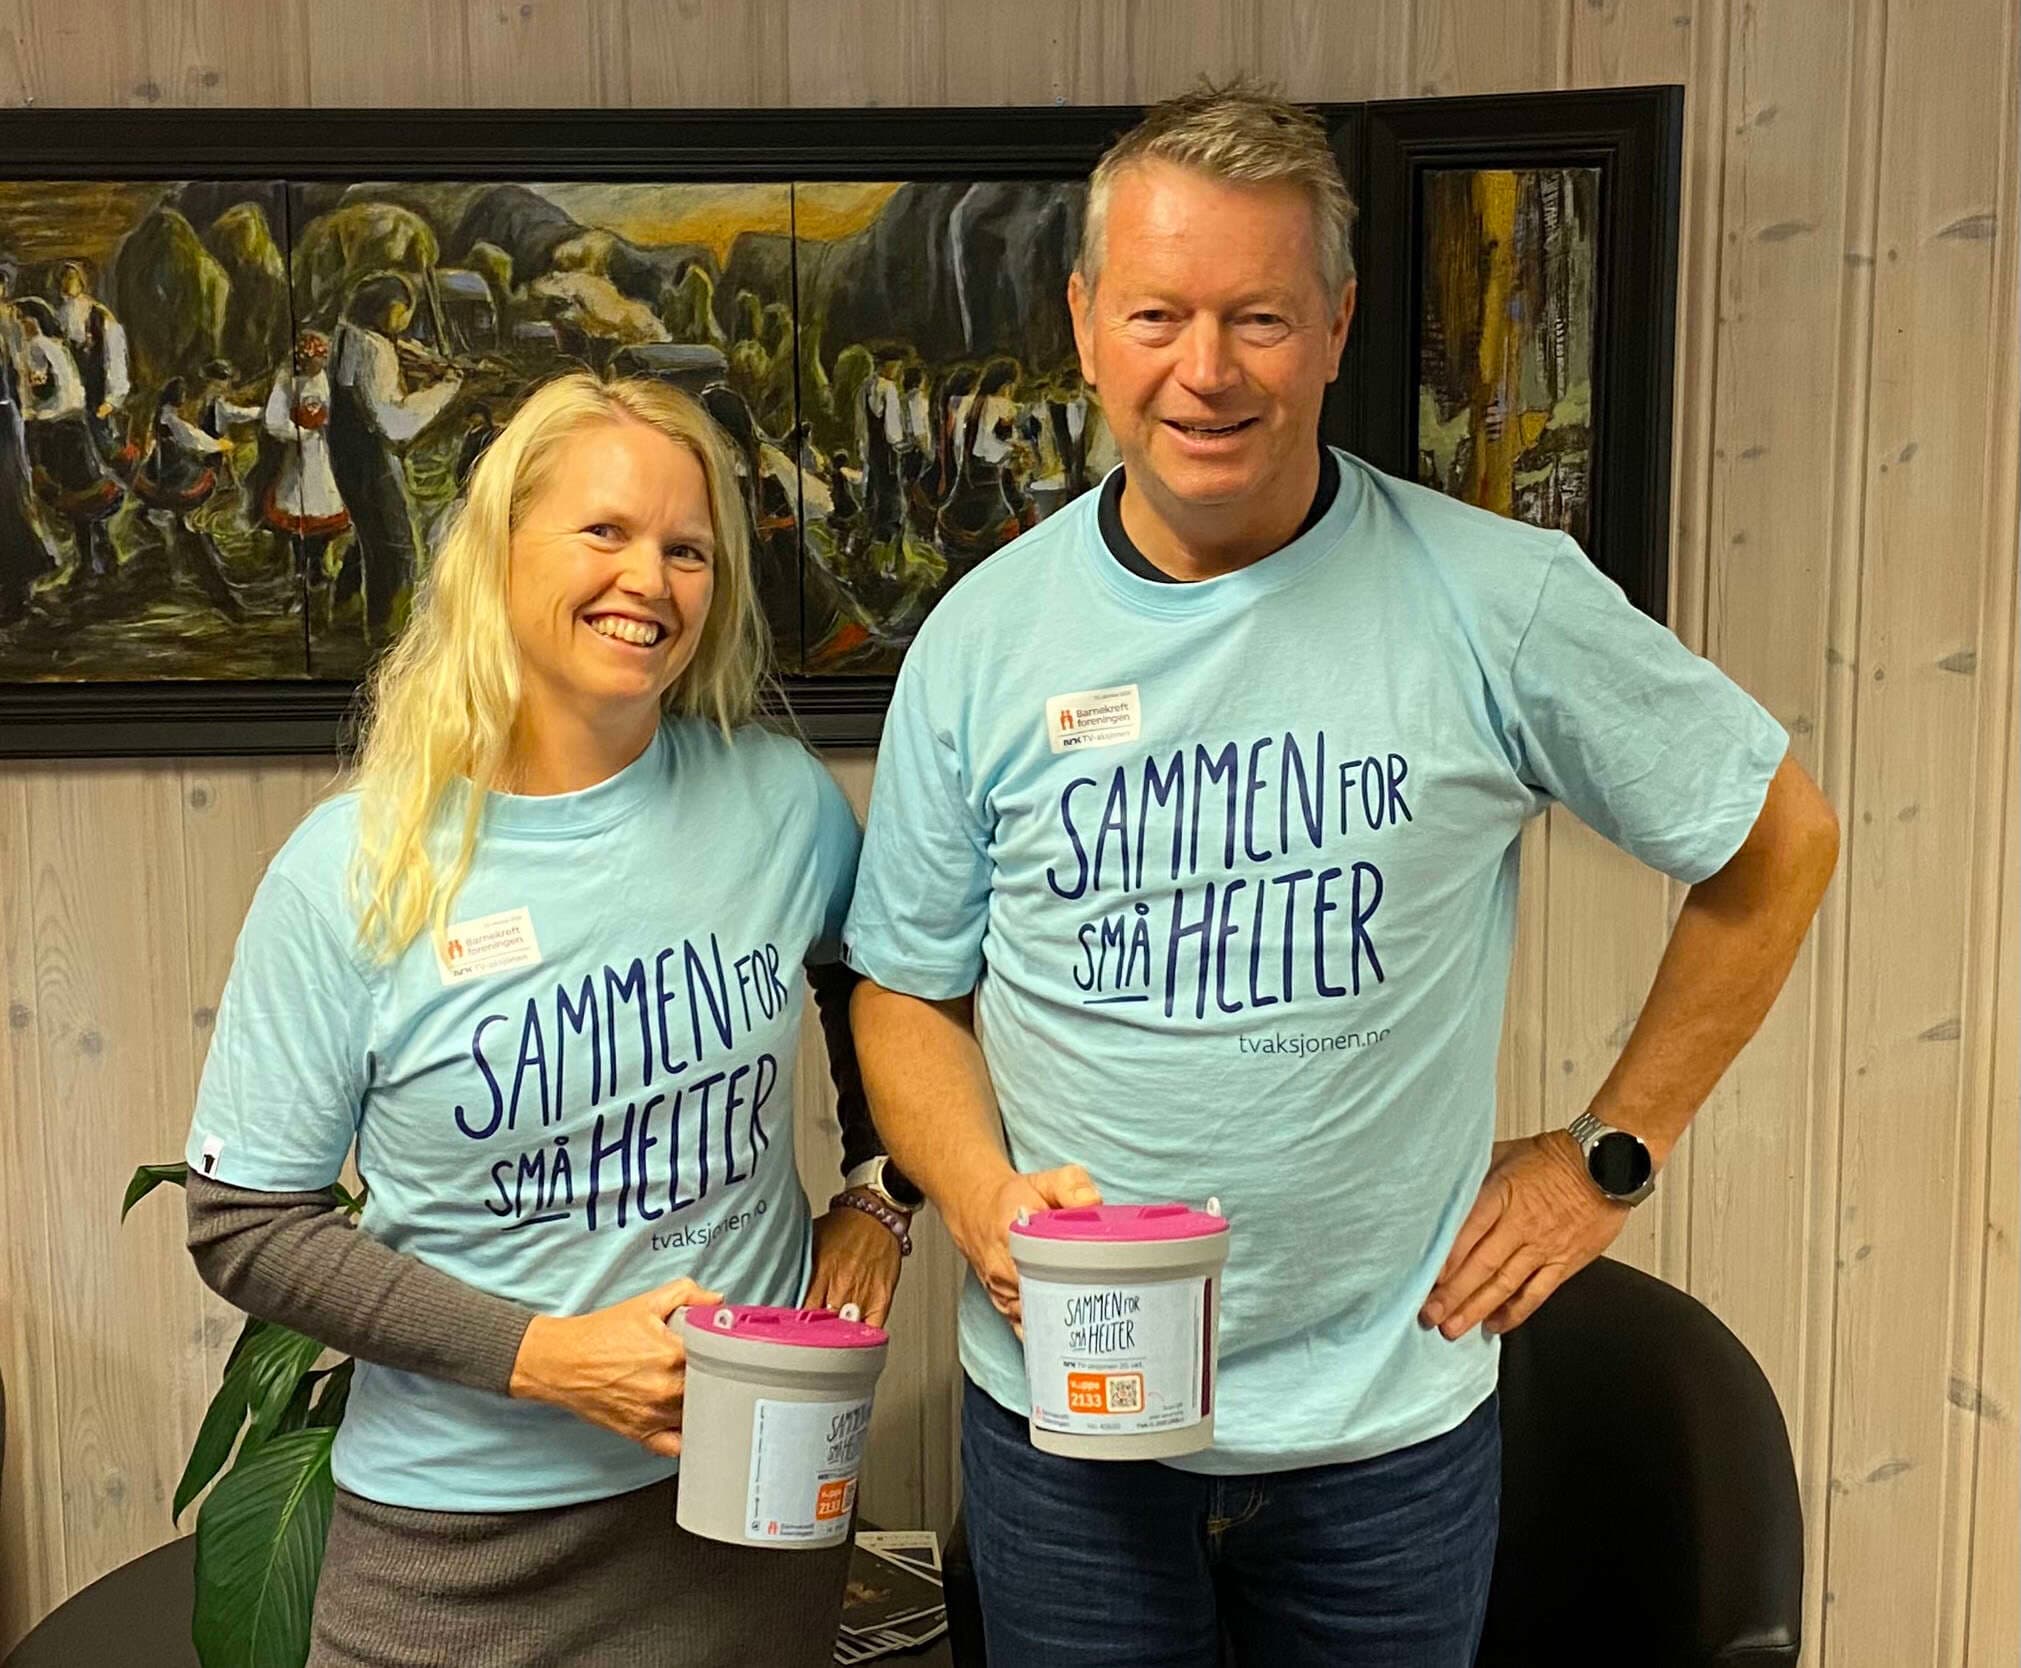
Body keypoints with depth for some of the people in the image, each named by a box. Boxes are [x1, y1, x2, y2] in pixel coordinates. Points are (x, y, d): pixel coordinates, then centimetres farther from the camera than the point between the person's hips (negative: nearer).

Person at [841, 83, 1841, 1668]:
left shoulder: (1497, 601, -10)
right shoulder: (983, 639, -4)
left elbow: (1780, 843, 1)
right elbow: (909, 994, 3)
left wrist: (1612, 1153, 0)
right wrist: (983, 1197, -15)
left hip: (1392, 1419, -1)